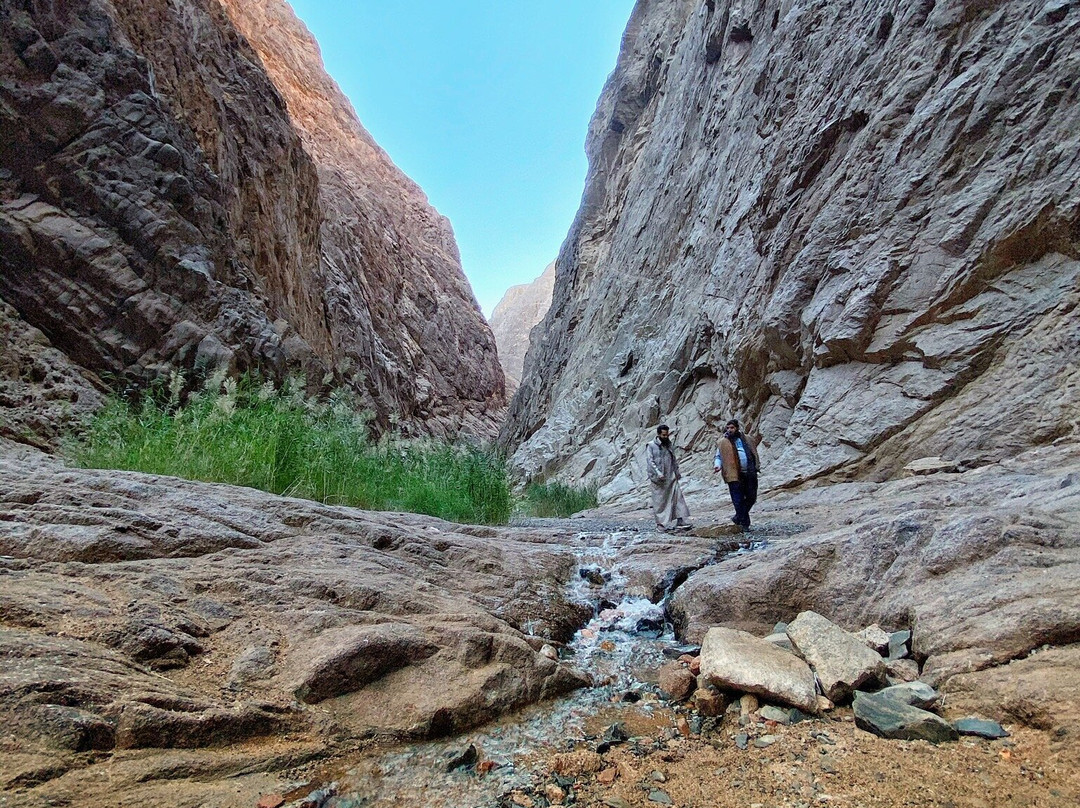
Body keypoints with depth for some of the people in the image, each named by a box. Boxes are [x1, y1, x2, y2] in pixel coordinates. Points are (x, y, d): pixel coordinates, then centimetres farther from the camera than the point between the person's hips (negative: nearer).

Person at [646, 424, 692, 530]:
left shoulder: (668, 445, 14)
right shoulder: (651, 446, -5)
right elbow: (650, 461, -12)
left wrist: (677, 472, 15)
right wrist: (658, 473, -22)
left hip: (671, 478, 5)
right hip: (659, 479, -5)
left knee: (678, 497, -3)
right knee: (659, 501, 1)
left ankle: (680, 522, -2)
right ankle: (661, 523, 13)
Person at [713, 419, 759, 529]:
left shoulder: (748, 439, 13)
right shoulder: (723, 442, 4)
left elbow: (754, 453, 21)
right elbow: (718, 457, 7)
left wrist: (756, 467, 13)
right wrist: (717, 465, -13)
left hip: (750, 474, 4)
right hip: (734, 475, -3)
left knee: (751, 498, 7)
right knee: (738, 500, -6)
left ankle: (739, 517, 27)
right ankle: (744, 522, 6)